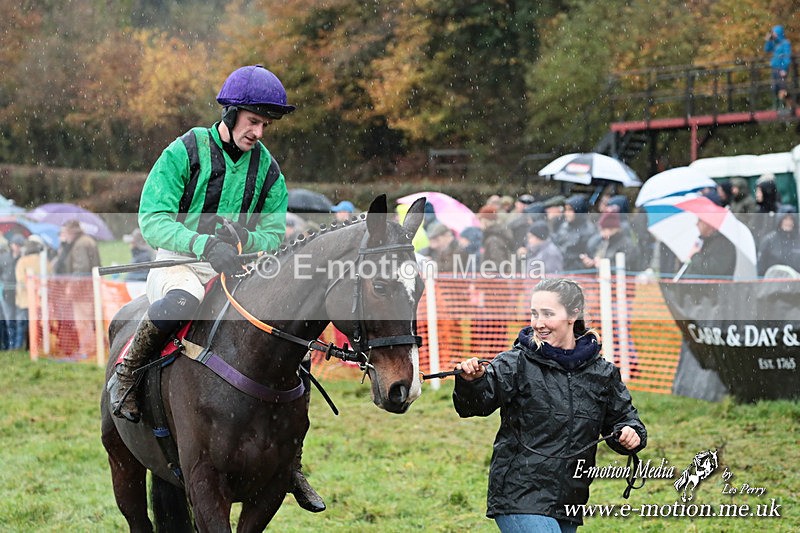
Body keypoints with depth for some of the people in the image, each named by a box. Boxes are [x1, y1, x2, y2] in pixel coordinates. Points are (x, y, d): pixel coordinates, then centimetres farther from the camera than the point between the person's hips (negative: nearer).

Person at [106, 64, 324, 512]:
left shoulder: (268, 169, 8)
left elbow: (275, 233, 7)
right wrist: (207, 244, -31)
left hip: (239, 272, 5)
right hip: (181, 263, -5)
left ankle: (290, 464, 8)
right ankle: (125, 378, -11)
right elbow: (153, 219, -15)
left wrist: (244, 237, -18)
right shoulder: (185, 151, -8)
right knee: (173, 308, -42)